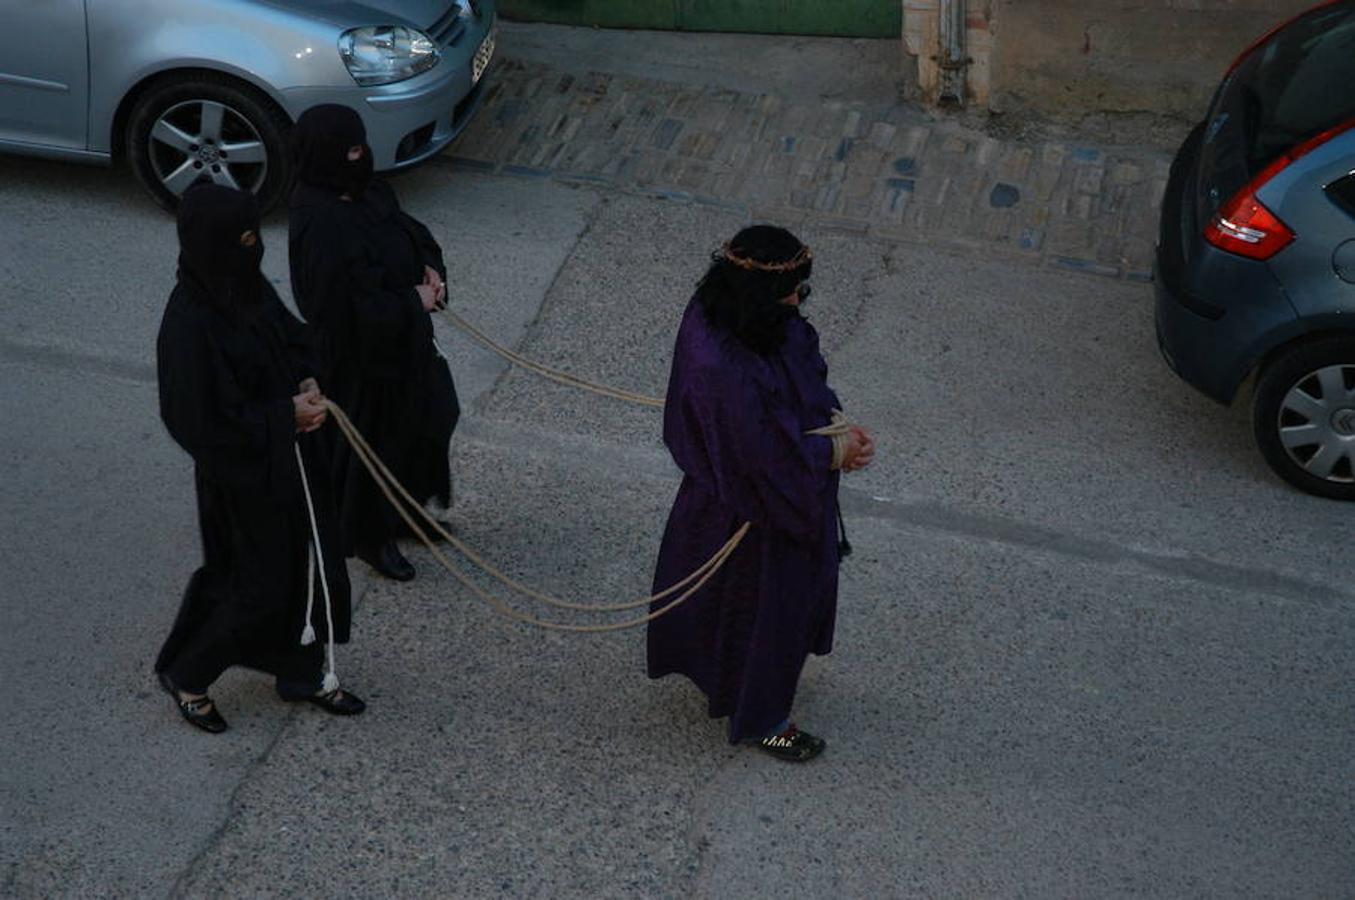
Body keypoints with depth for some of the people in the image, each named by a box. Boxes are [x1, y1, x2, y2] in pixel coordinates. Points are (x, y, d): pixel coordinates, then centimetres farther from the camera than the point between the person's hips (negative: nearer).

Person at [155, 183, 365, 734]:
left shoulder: (248, 287, -4)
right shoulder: (190, 325, -29)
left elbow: (293, 340, 12)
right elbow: (205, 423, -26)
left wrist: (308, 384, -7)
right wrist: (286, 415, -21)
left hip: (290, 459, 8)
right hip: (243, 476, -8)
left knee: (306, 565, 19)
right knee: (257, 584, 7)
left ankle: (304, 673, 40)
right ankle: (184, 675, 31)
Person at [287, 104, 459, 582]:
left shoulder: (368, 193, -3)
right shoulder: (322, 228, -32)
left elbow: (414, 233, 13)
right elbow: (349, 310, -33)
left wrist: (430, 270, -7)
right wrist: (415, 300, -21)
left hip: (401, 344, 9)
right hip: (360, 359, -9)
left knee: (429, 418, 24)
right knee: (373, 441, 11)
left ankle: (403, 515, 48)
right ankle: (371, 538, 36)